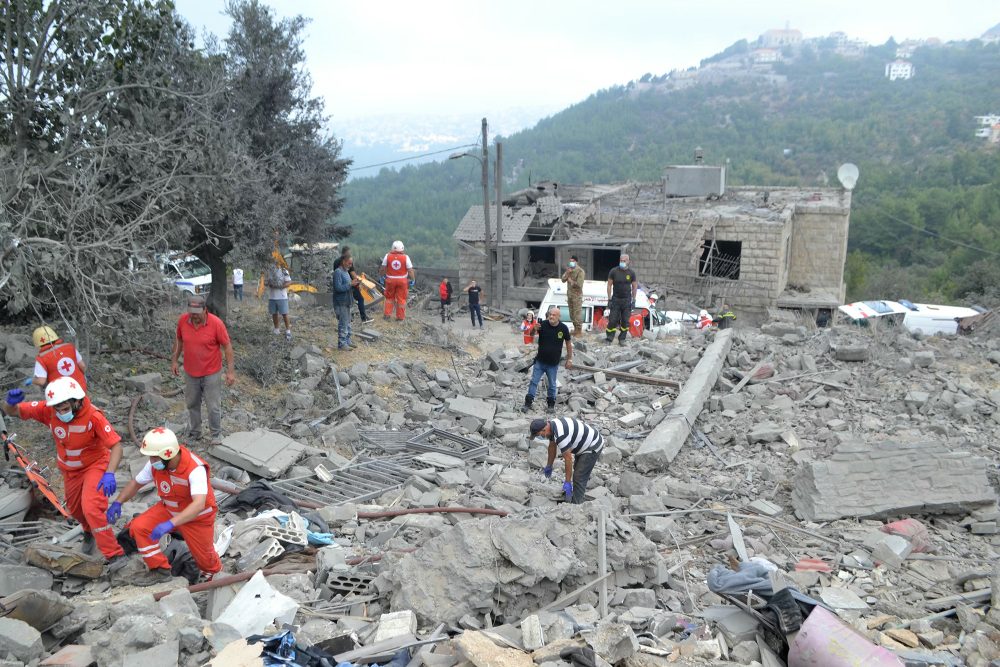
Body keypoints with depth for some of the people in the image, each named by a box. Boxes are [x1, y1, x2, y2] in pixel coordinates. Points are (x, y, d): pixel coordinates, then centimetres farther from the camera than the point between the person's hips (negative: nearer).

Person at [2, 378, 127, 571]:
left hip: (95, 465, -6)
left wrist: (109, 474, -46)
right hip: (70, 469, 6)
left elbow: (116, 445, -33)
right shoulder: (48, 410, -21)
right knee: (75, 509, 24)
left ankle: (115, 555, -16)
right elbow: (12, 411, -13)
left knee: (91, 509, -23)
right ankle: (89, 532, 58)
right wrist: (11, 402, -38)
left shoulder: (93, 416, -32)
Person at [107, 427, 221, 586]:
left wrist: (170, 523, -55)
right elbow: (136, 483, 1)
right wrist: (117, 502, -11)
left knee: (203, 557, 9)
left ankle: (214, 570, 47)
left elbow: (199, 504, -47)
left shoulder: (195, 469, -37)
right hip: (169, 509, 5)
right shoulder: (155, 464, -18)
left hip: (197, 517, -5)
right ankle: (160, 570, -1)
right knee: (139, 527, -15)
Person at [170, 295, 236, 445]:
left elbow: (227, 346, -14)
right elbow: (179, 339, 9)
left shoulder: (216, 323, -21)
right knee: (192, 404, 17)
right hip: (190, 372, 4)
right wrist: (174, 360, 10)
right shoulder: (183, 320, -10)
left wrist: (230, 371, -15)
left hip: (211, 373, -4)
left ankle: (216, 434, 23)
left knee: (213, 406, 4)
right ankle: (194, 433, 35)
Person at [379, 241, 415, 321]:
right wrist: (413, 279, 2)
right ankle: (400, 316, 13)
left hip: (390, 280, 1)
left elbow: (382, 268, 0)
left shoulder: (387, 256, -6)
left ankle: (387, 314, 17)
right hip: (402, 280, -1)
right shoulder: (405, 257, -11)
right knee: (401, 298, 8)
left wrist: (382, 276, 16)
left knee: (389, 297, 19)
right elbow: (410, 270, -9)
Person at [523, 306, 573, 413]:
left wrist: (569, 359, 4)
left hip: (553, 363, 0)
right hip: (540, 361, 0)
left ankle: (551, 404, 28)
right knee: (534, 382, 4)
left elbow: (568, 343, 2)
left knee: (552, 385, 12)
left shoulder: (563, 328, -9)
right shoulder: (543, 324, -10)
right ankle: (528, 403, 12)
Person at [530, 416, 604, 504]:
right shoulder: (552, 425, -4)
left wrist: (568, 482, -21)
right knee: (577, 471, 25)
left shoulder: (560, 435, -34)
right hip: (585, 444, 10)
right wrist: (549, 466, 22)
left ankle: (576, 504, -5)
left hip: (593, 447, -10)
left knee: (579, 477, -11)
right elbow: (552, 447, 11)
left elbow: (568, 458, -28)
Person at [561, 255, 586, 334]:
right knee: (572, 313, 14)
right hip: (569, 294, 7)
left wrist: (571, 281, -11)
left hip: (577, 295, -7)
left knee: (577, 313, -5)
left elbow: (579, 284, -20)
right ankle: (575, 328, 27)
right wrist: (567, 273, -13)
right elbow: (563, 280, 2)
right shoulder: (569, 270, 9)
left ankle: (579, 331, 3)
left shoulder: (580, 271, -13)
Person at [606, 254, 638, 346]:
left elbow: (634, 287, 7)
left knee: (625, 321, 3)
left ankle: (622, 339, 12)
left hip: (627, 300, 1)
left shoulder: (631, 273, 1)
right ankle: (609, 339, 4)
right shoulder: (613, 271, -3)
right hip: (615, 299, -1)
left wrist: (633, 300, 2)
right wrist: (609, 299, -5)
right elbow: (609, 285, 0)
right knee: (612, 320, -4)